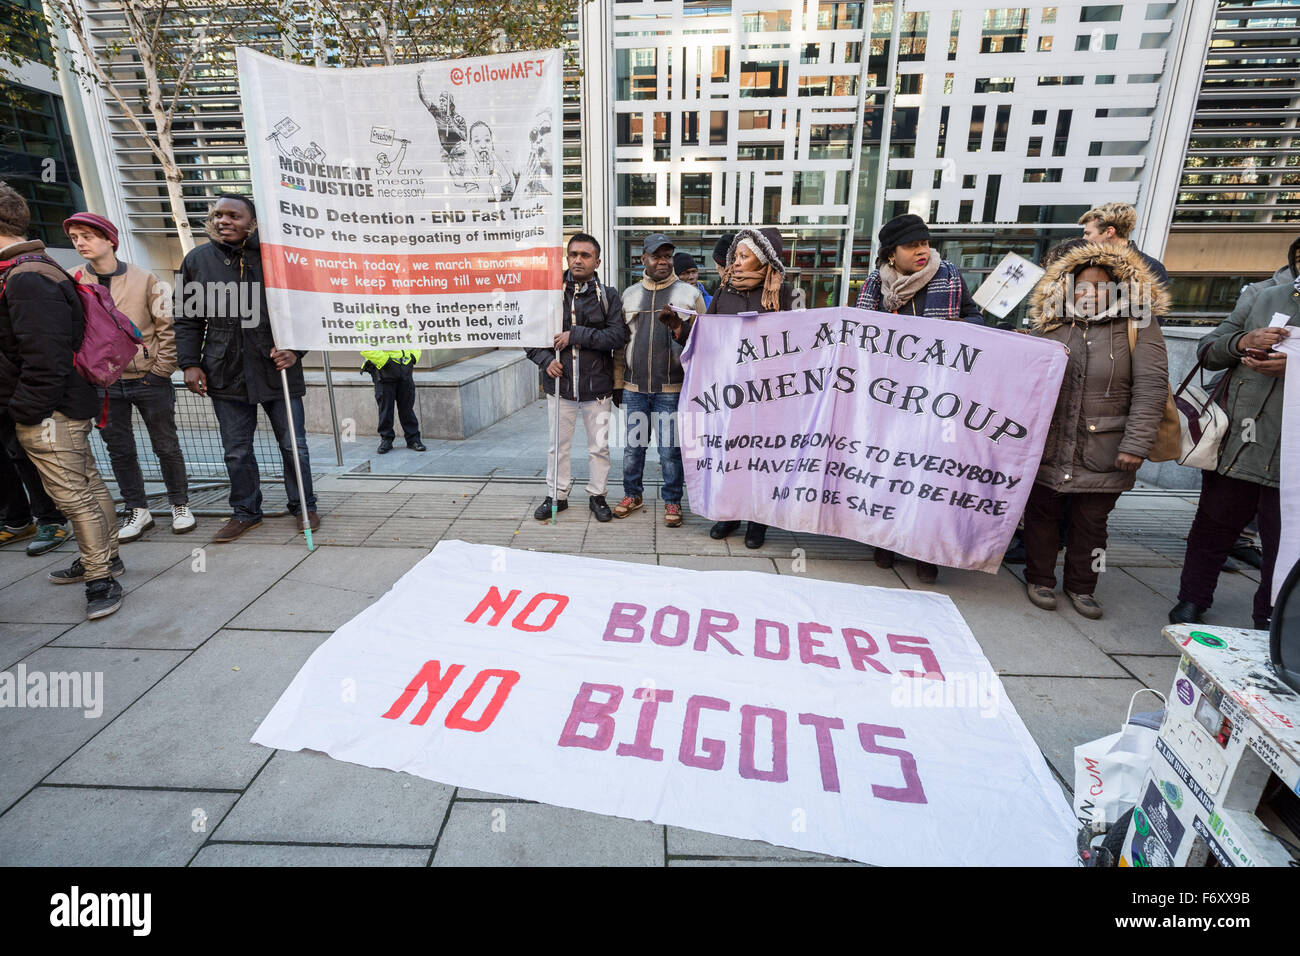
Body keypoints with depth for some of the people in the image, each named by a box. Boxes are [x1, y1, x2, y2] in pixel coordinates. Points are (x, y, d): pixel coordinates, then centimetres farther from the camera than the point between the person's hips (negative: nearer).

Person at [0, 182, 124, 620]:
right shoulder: (39, 269, 15)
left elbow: (44, 358, -24)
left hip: (46, 413, -10)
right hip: (70, 403, 11)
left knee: (73, 496, -5)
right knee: (87, 483, 17)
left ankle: (101, 579, 3)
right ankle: (103, 557, 30)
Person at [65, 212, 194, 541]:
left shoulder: (144, 279, -2)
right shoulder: (74, 281, 3)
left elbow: (168, 327, -1)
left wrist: (161, 369, -6)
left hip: (149, 380, -2)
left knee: (166, 446, 6)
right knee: (119, 451, 9)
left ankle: (180, 505, 21)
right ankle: (137, 511, 21)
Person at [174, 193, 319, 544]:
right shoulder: (197, 260, 8)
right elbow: (188, 320, 11)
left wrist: (295, 350, -10)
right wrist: (190, 363, 3)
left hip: (277, 371, -2)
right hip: (226, 374, 3)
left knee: (294, 445, 5)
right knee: (236, 452, 9)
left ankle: (303, 507, 21)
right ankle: (245, 512, 25)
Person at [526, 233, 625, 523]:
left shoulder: (608, 296, 0)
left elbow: (617, 336, -13)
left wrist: (576, 335, -18)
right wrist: (546, 359, -9)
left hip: (597, 386, -1)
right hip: (560, 384, 1)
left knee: (599, 446, 10)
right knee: (558, 445, 11)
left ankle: (597, 495, 27)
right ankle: (557, 495, 28)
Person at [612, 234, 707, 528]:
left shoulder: (689, 294, 4)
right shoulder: (629, 295, 12)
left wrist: (683, 333, -18)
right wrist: (617, 383, 12)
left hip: (672, 388, -3)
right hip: (634, 387, 3)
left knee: (670, 449, 3)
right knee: (632, 445, 11)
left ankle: (672, 502, 18)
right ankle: (632, 495, 28)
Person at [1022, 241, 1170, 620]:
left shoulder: (1138, 325, -2)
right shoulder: (1050, 326, 5)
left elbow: (1151, 387, -7)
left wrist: (1136, 445, -14)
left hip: (1103, 455, -1)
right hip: (1047, 447, 2)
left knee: (1091, 521, 10)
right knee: (1041, 513, 9)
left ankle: (1082, 586, 28)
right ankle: (1039, 579, 26)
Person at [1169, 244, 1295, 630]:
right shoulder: (1259, 301, 9)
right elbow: (1207, 350, 8)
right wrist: (1243, 342, -12)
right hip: (1236, 446, 1)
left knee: (1283, 547, 9)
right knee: (1212, 530, 14)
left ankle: (1269, 621, 25)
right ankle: (1192, 600, 31)